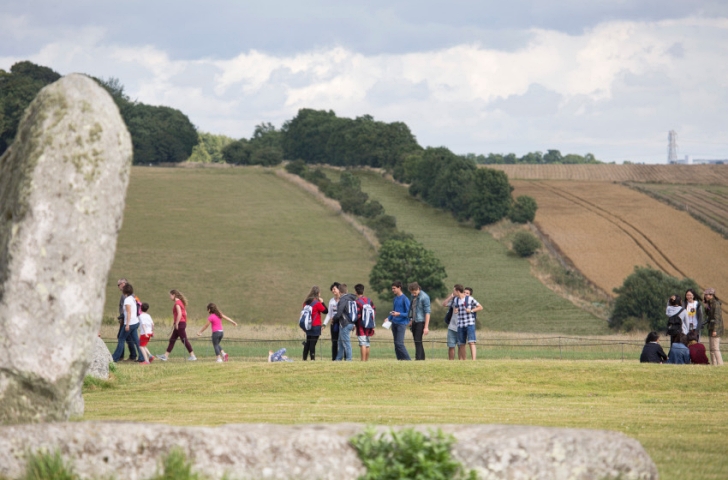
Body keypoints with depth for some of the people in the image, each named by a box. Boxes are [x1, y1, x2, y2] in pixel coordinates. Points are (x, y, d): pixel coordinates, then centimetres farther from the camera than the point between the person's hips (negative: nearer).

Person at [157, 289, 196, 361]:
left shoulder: (177, 303, -13)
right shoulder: (180, 302, 16)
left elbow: (179, 314, -22)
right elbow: (185, 313, 18)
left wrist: (176, 324, -19)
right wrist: (185, 324, 20)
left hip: (180, 323, -10)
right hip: (183, 323, 10)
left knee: (184, 340, -6)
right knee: (172, 340, 11)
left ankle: (192, 356, -4)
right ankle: (166, 356, 14)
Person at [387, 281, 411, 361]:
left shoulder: (405, 299, -11)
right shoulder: (395, 298, 13)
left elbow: (409, 313, -11)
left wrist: (399, 314, -23)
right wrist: (389, 318, 7)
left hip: (401, 323, -8)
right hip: (394, 323, 8)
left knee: (399, 343, -14)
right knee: (396, 343, 7)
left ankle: (407, 359, -9)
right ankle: (400, 360, 11)